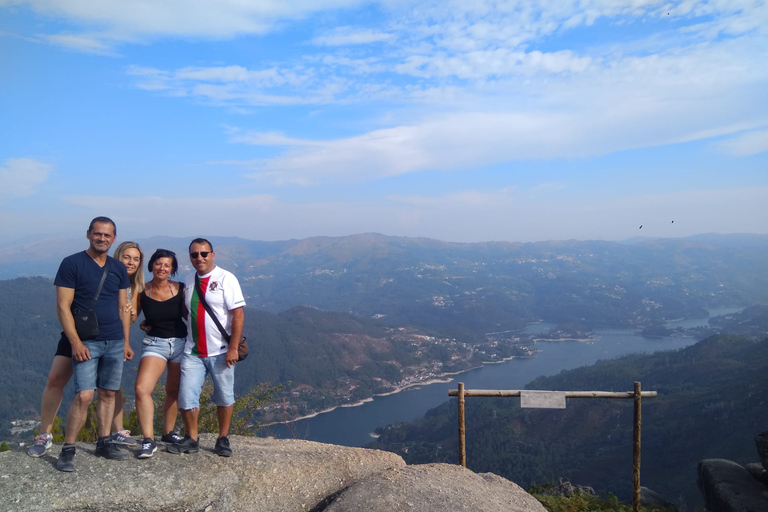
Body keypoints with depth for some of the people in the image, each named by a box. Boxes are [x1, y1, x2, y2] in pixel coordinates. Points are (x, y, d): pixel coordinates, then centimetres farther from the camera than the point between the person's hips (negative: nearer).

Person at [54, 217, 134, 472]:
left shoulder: (118, 268, 10)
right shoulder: (72, 264, -5)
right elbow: (63, 307, -8)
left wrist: (126, 341, 11)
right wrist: (76, 343, -14)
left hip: (115, 342, 5)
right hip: (86, 342, -5)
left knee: (108, 393, 10)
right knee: (84, 395, -12)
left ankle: (104, 442, 21)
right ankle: (67, 449, 2)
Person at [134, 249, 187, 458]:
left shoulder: (180, 290, -4)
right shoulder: (142, 291, -5)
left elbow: (189, 315, 4)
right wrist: (142, 324, -7)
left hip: (180, 343, 1)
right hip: (154, 344, -1)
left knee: (174, 391, 14)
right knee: (142, 388, -20)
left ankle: (168, 433, 33)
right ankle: (148, 441, -13)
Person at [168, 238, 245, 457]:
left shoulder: (226, 279, -8)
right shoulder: (188, 281, 9)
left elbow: (238, 314, -12)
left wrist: (233, 348, -17)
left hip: (220, 351, -4)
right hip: (193, 352, 4)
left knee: (224, 397, 7)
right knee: (186, 397, 2)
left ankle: (223, 439, 23)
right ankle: (191, 439, 20)